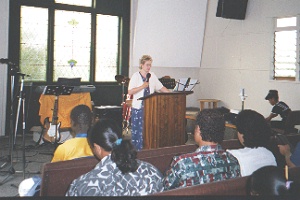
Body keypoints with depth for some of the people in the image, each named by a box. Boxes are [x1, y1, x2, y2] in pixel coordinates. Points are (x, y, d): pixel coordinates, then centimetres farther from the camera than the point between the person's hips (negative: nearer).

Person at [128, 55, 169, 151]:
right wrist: (142, 86, -17)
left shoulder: (152, 75, 11)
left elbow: (161, 87, 14)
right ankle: (135, 149, 7)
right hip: (138, 107, -4)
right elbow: (130, 92, -11)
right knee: (137, 130, -2)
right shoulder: (136, 76, -3)